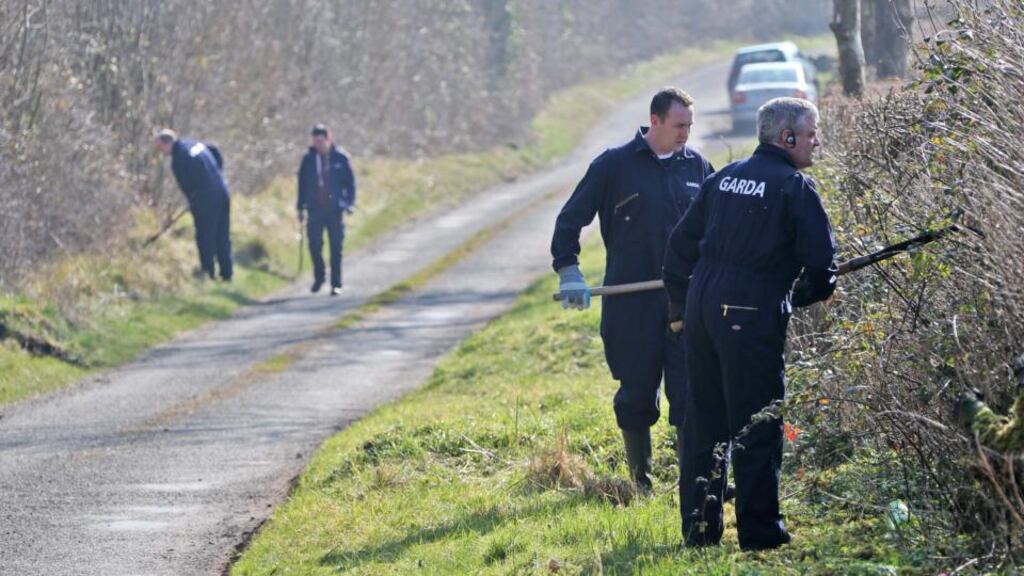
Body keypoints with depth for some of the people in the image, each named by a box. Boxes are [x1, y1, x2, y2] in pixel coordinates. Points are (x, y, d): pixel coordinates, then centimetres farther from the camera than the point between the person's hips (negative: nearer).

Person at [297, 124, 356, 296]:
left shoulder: (340, 157, -1)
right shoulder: (308, 159, 4)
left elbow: (350, 181, 3)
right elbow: (302, 184, 10)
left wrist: (350, 203, -7)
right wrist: (301, 207, 7)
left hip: (335, 210, -1)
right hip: (315, 209, 1)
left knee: (336, 248, 1)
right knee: (314, 244, -7)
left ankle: (336, 284, 7)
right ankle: (319, 277, 15)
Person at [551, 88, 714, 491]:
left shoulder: (696, 166, 8)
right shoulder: (615, 165, -1)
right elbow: (571, 219, 3)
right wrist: (568, 271, -6)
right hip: (631, 304, -2)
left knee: (690, 395, -5)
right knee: (636, 393, 6)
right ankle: (641, 480, 18)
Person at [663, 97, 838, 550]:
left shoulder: (723, 178, 15)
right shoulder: (794, 187, -6)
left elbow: (681, 245, 18)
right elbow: (822, 258, -9)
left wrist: (680, 308, 25)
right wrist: (804, 296, 11)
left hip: (701, 309, 7)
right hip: (753, 317, -7)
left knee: (703, 423, 13)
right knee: (757, 427, -1)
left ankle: (698, 528, 17)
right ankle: (759, 533, 1)